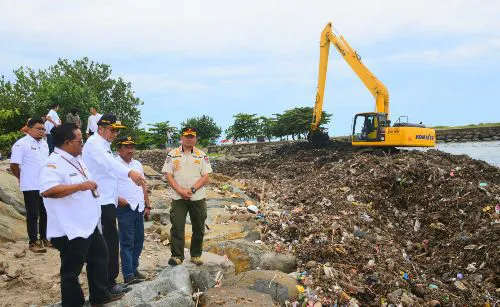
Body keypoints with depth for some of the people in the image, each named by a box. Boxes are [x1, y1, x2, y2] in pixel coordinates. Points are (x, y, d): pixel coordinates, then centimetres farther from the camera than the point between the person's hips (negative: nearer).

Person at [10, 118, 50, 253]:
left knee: (45, 213, 14)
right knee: (33, 214, 1)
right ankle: (33, 242, 11)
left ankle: (44, 238, 27)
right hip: (31, 186, -7)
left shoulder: (44, 143, 11)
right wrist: (23, 179, 1)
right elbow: (14, 166, -11)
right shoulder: (21, 144, -12)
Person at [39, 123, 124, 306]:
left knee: (99, 257, 21)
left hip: (89, 224, 10)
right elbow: (47, 190, -38)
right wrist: (81, 186, -33)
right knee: (72, 270, 5)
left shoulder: (75, 159, 10)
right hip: (70, 230, -10)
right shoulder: (53, 164, -22)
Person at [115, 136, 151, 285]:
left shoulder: (138, 164, 15)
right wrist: (117, 198, -21)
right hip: (125, 208, -7)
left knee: (139, 240, 11)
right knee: (127, 242, -4)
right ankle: (128, 274, 0)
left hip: (139, 208, 7)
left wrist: (147, 206, 15)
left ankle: (134, 269, 22)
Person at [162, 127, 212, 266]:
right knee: (177, 227, -5)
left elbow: (206, 177, -1)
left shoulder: (202, 155, 6)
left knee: (199, 228, 6)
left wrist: (192, 189, -14)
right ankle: (177, 256, 1)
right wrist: (180, 190, -14)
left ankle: (196, 255, 18)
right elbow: (168, 175, -1)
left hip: (198, 197, 1)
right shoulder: (172, 154, 5)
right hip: (178, 197, -1)